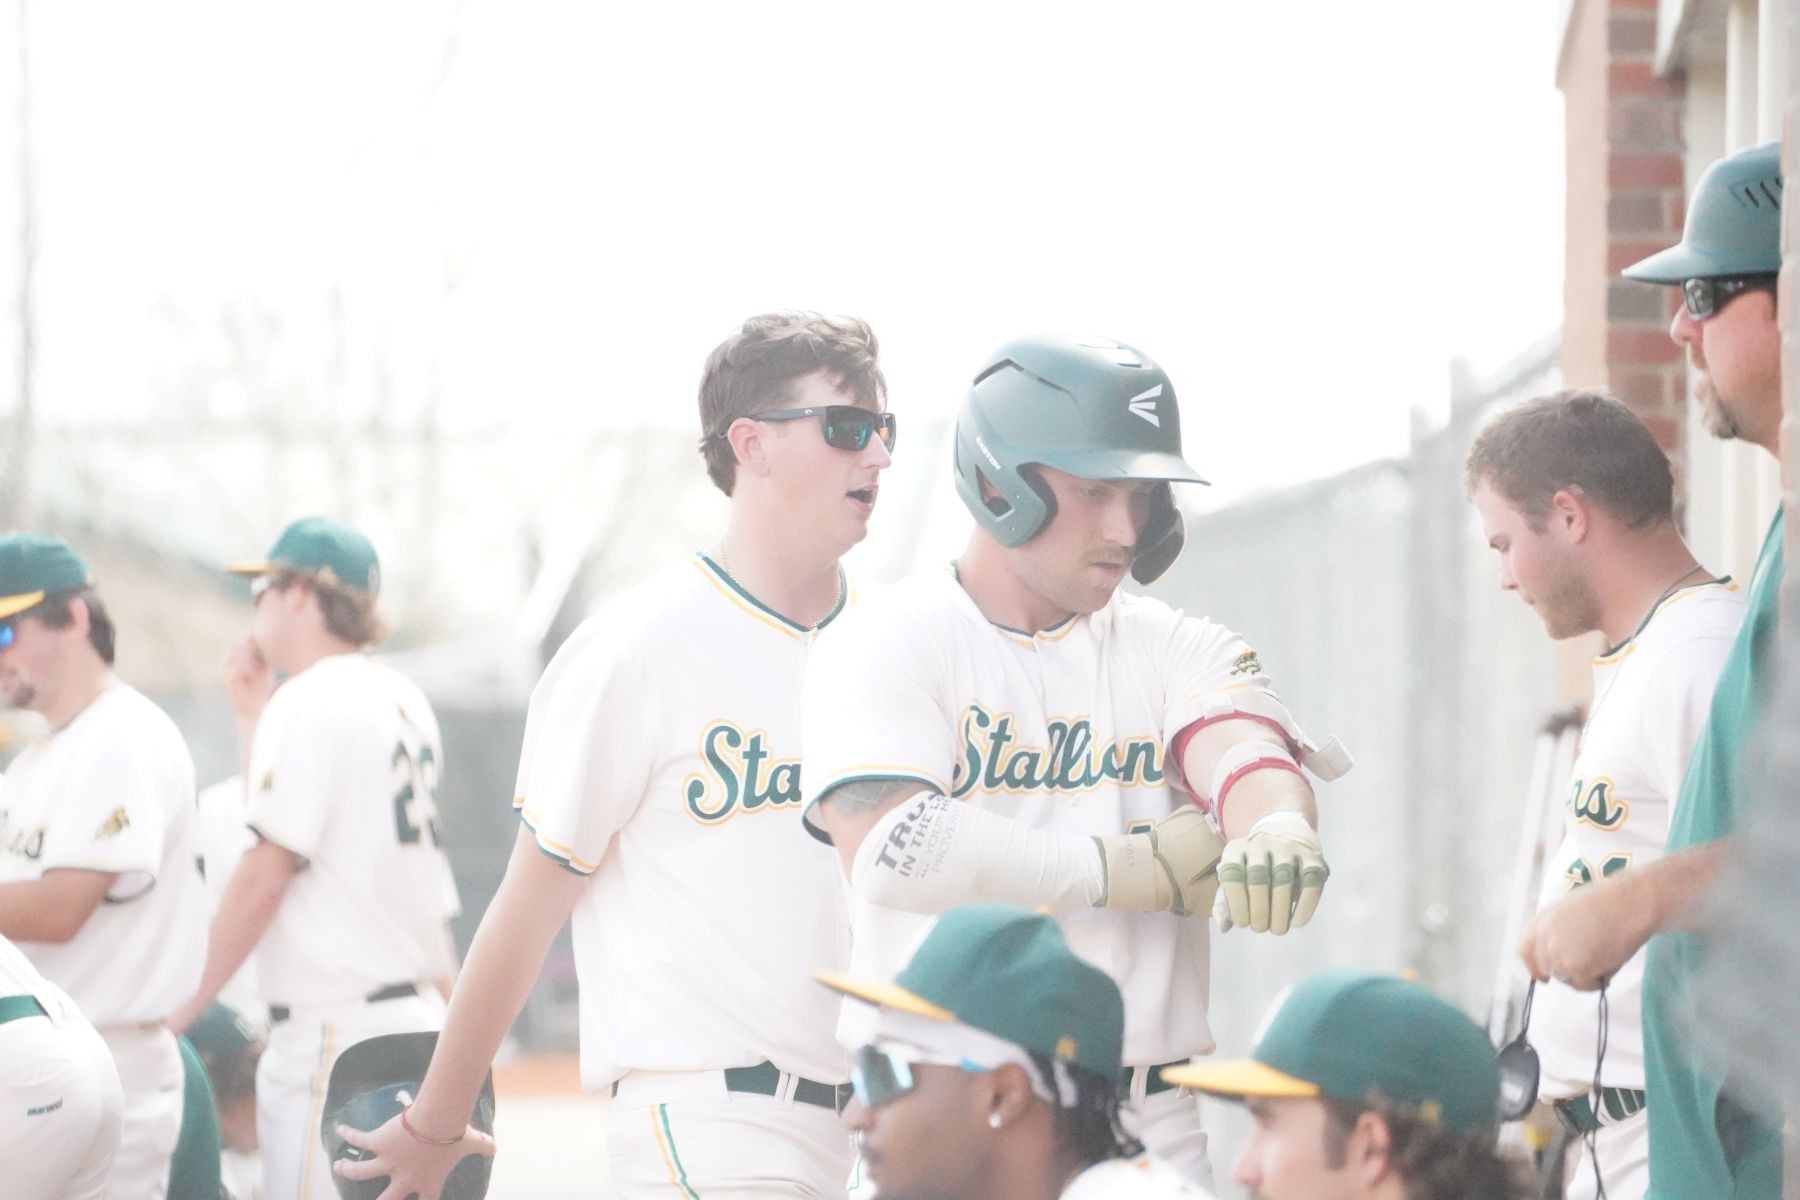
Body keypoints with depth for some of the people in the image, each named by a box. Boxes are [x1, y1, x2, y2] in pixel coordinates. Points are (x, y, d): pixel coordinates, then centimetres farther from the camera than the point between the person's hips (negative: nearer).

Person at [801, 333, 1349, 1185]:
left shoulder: (1175, 650, 11)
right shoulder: (888, 644, -1)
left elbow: (1245, 746, -10)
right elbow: (885, 846, -16)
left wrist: (1278, 827, -35)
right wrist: (1133, 870, -13)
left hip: (1152, 1125, 3)